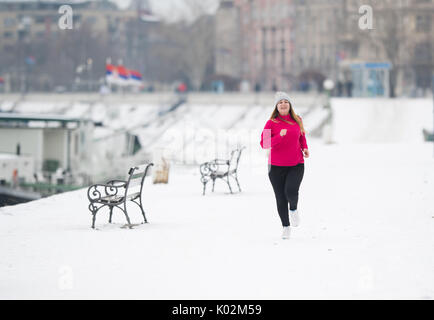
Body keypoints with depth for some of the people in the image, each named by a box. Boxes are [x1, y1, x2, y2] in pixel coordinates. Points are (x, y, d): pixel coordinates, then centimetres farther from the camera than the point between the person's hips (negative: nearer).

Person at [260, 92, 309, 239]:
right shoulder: (272, 123, -5)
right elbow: (264, 143, -12)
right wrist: (280, 136, -24)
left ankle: (294, 209, 14)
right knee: (281, 198, 3)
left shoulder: (297, 120, 5)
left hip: (296, 164, 1)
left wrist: (305, 148, 8)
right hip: (277, 166, -1)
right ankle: (286, 226, 23)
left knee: (291, 191, -21)